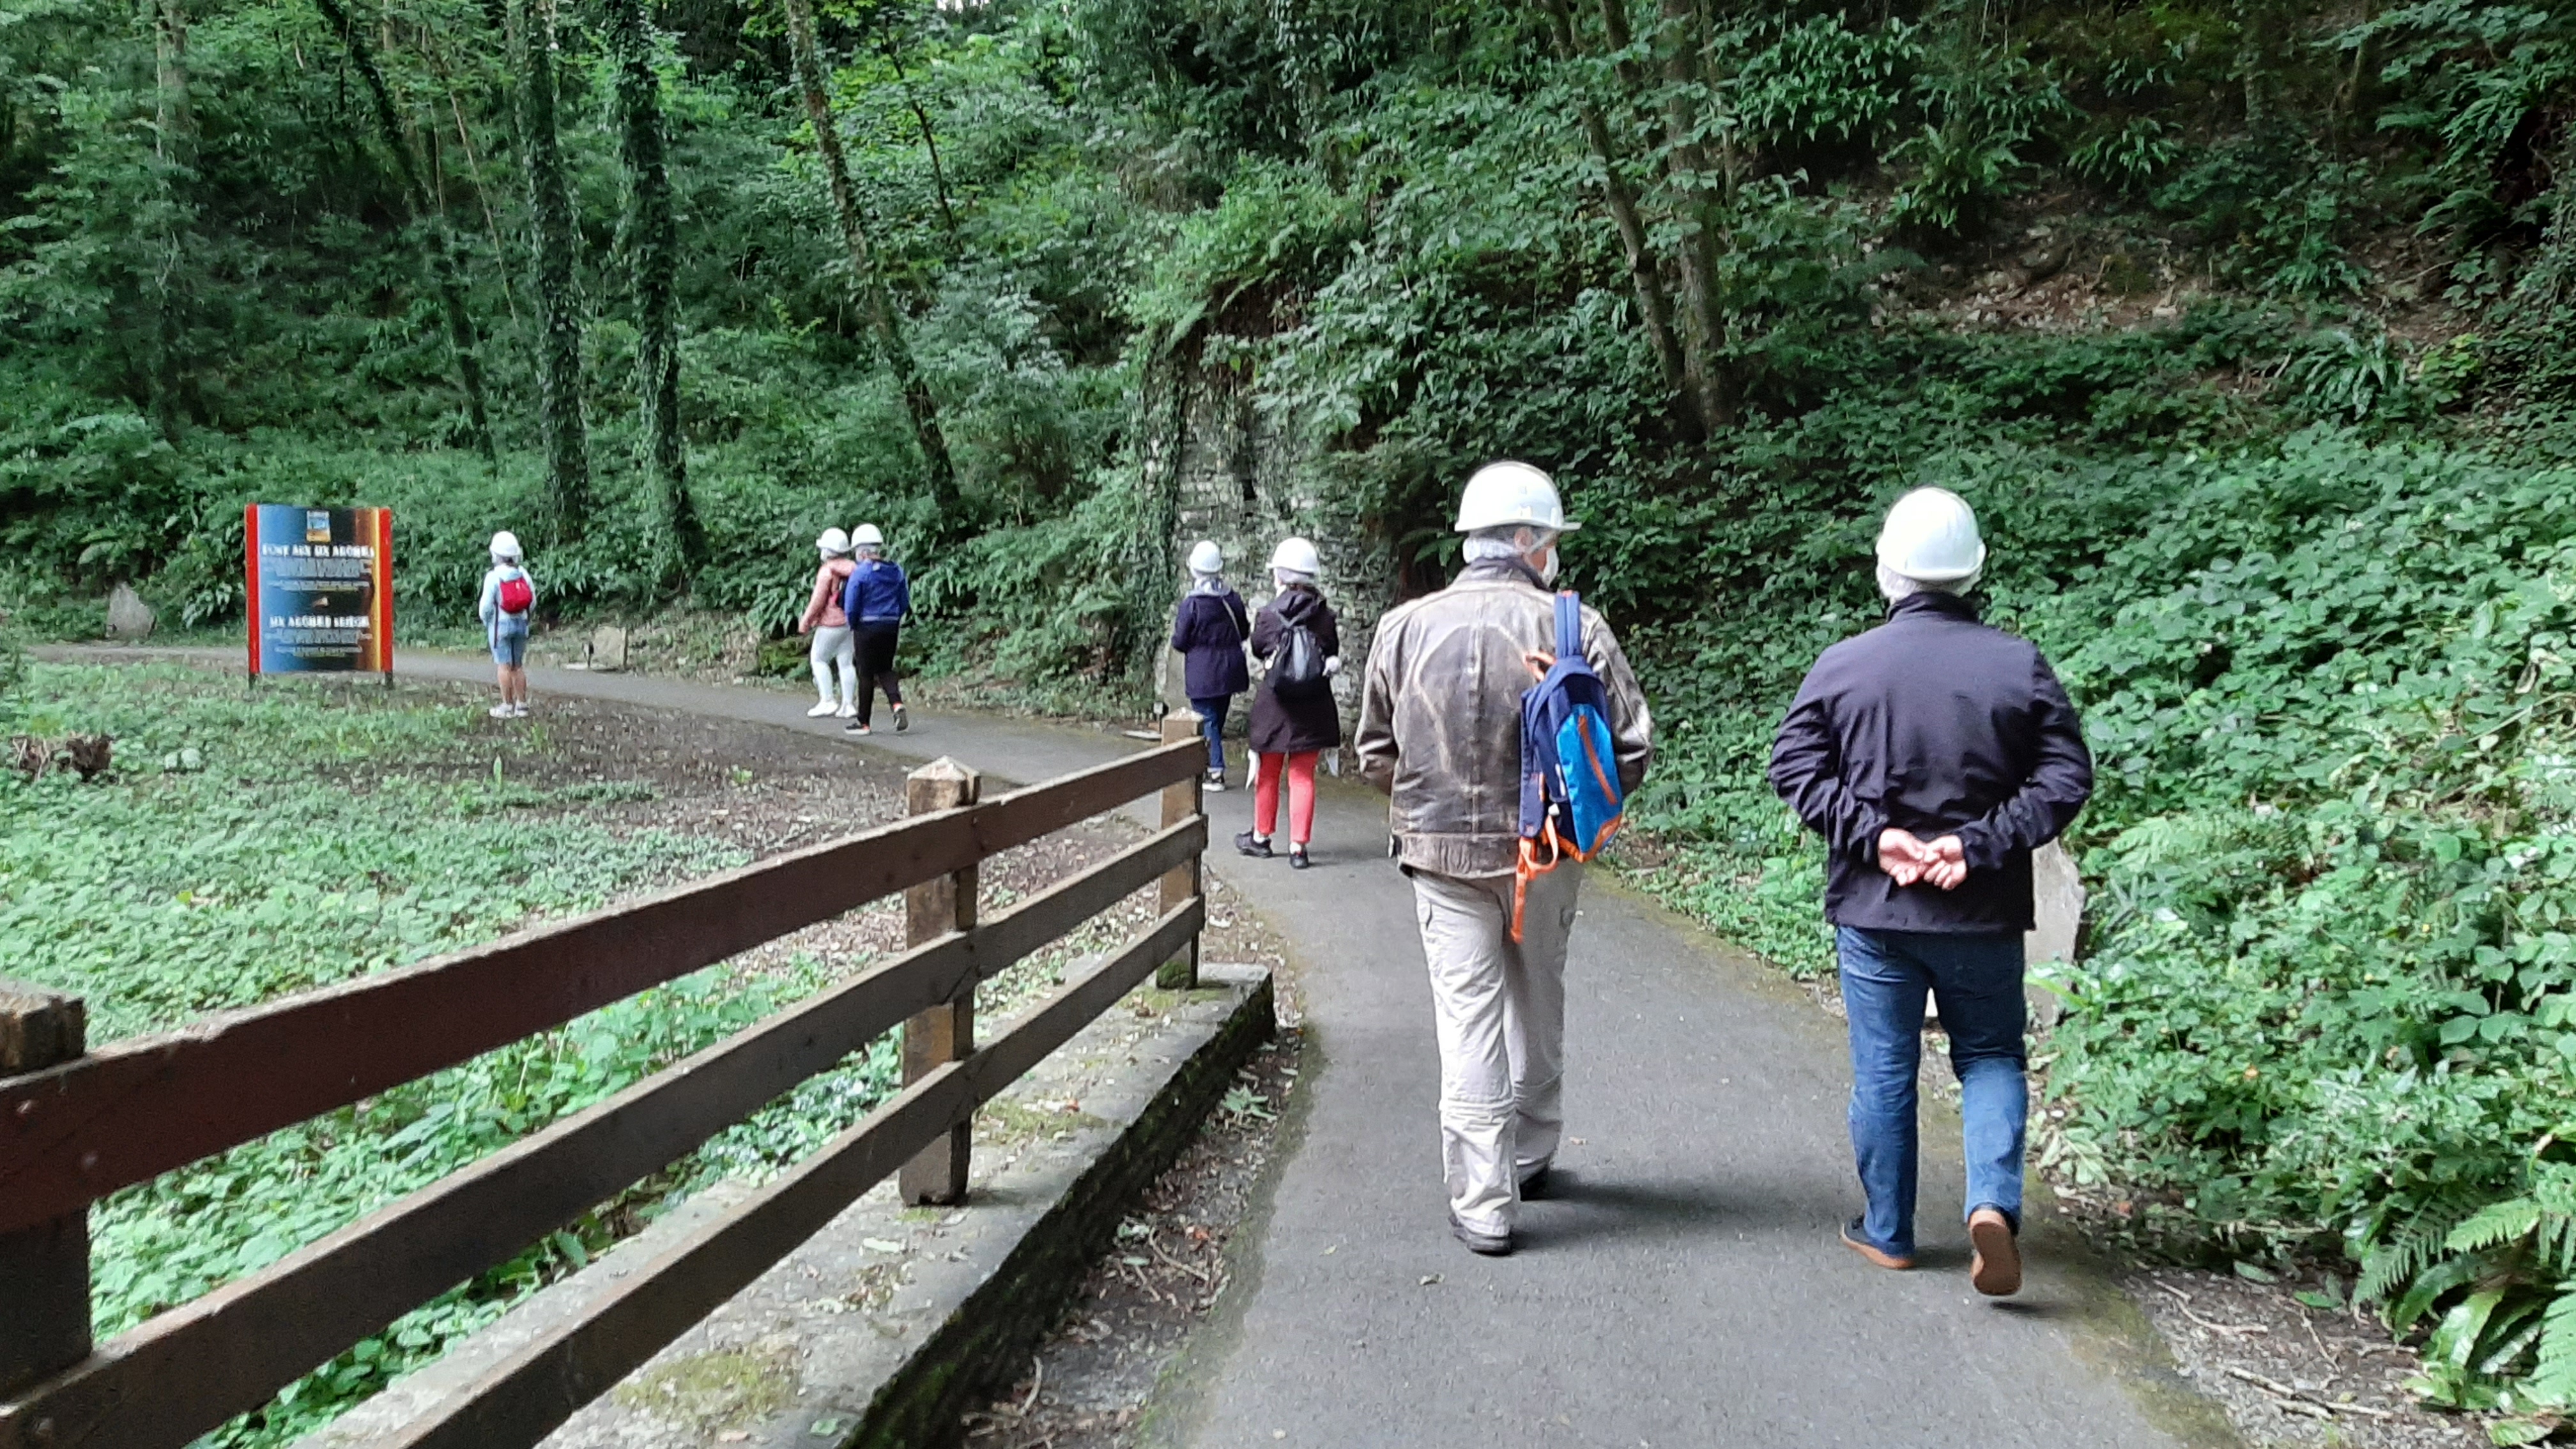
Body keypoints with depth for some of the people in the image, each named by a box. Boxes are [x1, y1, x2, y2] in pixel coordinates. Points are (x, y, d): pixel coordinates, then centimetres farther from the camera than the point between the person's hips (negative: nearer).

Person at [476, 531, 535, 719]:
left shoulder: (493, 576, -14)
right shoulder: (523, 573, -1)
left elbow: (486, 605, -10)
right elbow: (533, 601, 3)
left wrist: (485, 622, 8)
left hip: (501, 625, -5)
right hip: (521, 624, 5)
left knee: (504, 666, 0)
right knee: (518, 665, 12)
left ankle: (507, 707, 1)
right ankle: (521, 705, 14)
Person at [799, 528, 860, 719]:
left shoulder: (827, 571, -14)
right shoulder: (852, 569, 6)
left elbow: (818, 600, -13)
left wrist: (805, 622, -5)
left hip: (832, 623, -7)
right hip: (851, 622, 7)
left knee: (818, 659, 5)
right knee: (846, 663, 8)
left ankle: (827, 701, -2)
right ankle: (848, 704, 7)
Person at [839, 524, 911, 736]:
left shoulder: (860, 572, -12)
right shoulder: (897, 570, 5)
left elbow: (851, 607, -10)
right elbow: (905, 603, 10)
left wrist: (853, 625, 8)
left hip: (869, 627, -5)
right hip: (892, 627, 5)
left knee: (866, 674, 4)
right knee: (885, 669, 15)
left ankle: (862, 722, 12)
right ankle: (897, 704, -10)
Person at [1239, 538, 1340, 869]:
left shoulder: (1269, 614, -10)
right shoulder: (1325, 615, -6)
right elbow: (1334, 656, 2)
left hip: (1274, 703, -1)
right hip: (1312, 707, 1)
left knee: (1268, 773, 15)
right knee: (1303, 776, 8)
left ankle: (1261, 836, 30)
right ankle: (1298, 847, 5)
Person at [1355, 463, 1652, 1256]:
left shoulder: (1405, 627, -5)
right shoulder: (1575, 627, -11)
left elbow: (1375, 755, 3)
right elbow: (1633, 748, -8)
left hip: (1444, 854, 0)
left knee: (1469, 1019, 5)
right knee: (1537, 1007, 20)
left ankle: (1483, 1205, 7)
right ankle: (1530, 1157, 38)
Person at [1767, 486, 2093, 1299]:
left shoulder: (1843, 665, -6)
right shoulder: (2020, 665, -4)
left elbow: (1795, 766, -8)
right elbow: (2065, 778, -8)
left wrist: (1872, 835, -11)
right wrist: (1979, 845, -11)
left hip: (1872, 909, 0)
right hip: (1982, 911, 0)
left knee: (1883, 1072, 10)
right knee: (1990, 1057, 16)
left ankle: (1887, 1233, 21)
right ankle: (1994, 1202, -5)